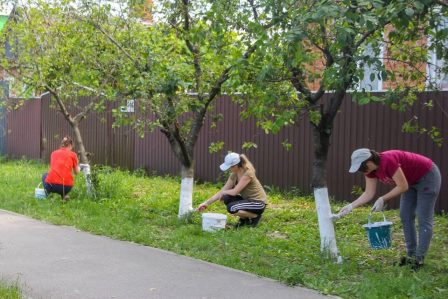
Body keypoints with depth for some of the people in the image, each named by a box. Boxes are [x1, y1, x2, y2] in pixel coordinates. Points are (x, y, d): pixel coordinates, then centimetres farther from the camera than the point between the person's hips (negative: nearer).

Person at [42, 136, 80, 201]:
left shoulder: (54, 153, 16)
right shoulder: (73, 154, 9)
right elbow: (76, 172, 21)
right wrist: (78, 168, 46)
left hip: (51, 185, 2)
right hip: (66, 187, -1)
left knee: (45, 175, 37)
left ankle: (48, 194, 11)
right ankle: (64, 195, 7)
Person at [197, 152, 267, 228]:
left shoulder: (248, 173, -24)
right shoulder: (234, 174, -1)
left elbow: (235, 192, -27)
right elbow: (223, 191, 1)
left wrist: (223, 192, -7)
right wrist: (206, 203, -3)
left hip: (258, 203, -8)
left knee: (231, 208, -26)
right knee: (226, 198, -12)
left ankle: (255, 216, -3)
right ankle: (244, 219, 6)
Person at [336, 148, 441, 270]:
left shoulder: (388, 161, -34)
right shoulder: (370, 170, -9)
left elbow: (403, 186, -28)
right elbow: (368, 194, -5)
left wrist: (383, 199, -24)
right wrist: (350, 206, -13)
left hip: (428, 176, -9)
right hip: (412, 181, 9)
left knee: (423, 219, -7)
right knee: (406, 217, 6)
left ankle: (419, 259, -5)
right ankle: (411, 255, 12)